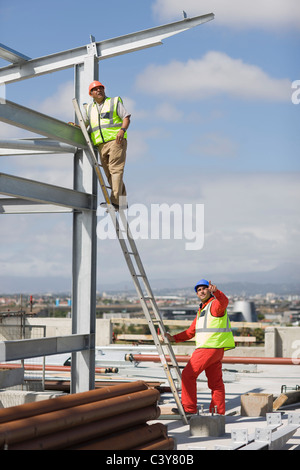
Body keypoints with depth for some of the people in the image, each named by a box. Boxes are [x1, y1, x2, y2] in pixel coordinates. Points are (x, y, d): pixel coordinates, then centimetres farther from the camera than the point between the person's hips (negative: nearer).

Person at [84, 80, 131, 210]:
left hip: (116, 140, -5)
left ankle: (115, 201, -24)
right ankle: (123, 202, 7)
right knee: (109, 174, 2)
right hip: (101, 145, 5)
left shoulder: (114, 102, 12)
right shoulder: (89, 108, 23)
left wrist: (122, 130, -16)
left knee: (115, 170, -15)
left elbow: (126, 117, 2)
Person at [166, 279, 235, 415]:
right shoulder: (201, 310, 24)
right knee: (215, 382, 10)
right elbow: (191, 331, 26)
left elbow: (224, 301, -31)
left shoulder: (215, 304, -5)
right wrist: (174, 338, 16)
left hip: (209, 348, -10)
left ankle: (189, 408, -3)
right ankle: (219, 413, 13)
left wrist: (216, 291, -51)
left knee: (188, 374, -7)